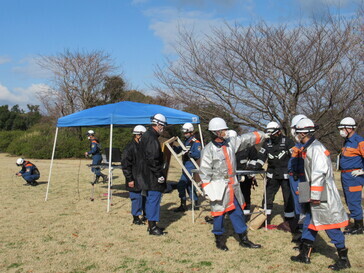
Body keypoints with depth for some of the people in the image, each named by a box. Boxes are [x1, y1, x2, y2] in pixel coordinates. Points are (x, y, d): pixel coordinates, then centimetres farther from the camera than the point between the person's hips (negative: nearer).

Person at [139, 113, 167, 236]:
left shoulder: (146, 136, 14)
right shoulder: (152, 138, -19)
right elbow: (152, 159, -25)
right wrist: (159, 175, -21)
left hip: (147, 175, 11)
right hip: (153, 176, -11)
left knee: (150, 199, 17)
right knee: (154, 199, -5)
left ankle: (151, 224, 26)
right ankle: (153, 227, 1)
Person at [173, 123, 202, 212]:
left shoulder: (195, 142, -9)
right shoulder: (185, 142, 17)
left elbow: (198, 155, -20)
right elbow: (177, 150, 19)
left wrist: (189, 153, -33)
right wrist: (172, 146, 2)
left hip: (190, 165, -9)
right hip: (186, 166, 9)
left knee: (181, 184, -13)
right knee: (189, 185, 15)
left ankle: (183, 205, -7)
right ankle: (195, 204, 25)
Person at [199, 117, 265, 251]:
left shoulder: (231, 142, 5)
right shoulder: (208, 150, -13)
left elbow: (245, 139, 20)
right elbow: (204, 171, -12)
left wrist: (260, 135, 28)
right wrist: (207, 189, -15)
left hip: (233, 184, 6)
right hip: (218, 186, -6)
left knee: (238, 212, 12)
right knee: (219, 213, 4)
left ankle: (243, 239, 23)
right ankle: (219, 240, 22)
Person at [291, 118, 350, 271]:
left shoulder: (315, 148, -18)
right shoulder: (309, 148, 13)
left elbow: (319, 173, -25)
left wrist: (315, 195, -24)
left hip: (322, 195, -10)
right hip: (314, 193, 10)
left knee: (330, 225, -3)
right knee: (309, 223, 15)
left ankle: (344, 259, 8)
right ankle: (304, 255, 24)